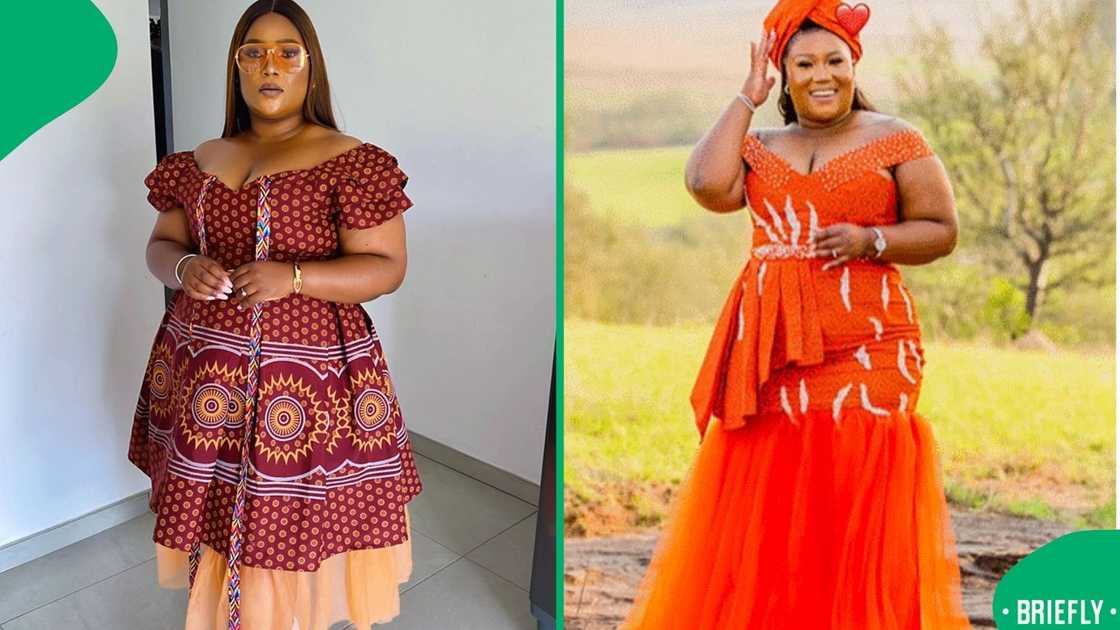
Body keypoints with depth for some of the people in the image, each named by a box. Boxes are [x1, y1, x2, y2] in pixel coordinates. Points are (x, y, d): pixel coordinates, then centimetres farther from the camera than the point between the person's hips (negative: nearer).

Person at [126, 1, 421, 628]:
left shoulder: (349, 162, -7)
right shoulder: (202, 160, 10)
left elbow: (387, 268, -9)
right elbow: (160, 245, 16)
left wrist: (293, 277, -23)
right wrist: (183, 267, -9)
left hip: (305, 374, -5)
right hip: (204, 370, 5)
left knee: (290, 524, 1)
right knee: (210, 508, 14)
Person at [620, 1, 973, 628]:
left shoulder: (895, 139, 5)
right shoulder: (760, 146, 14)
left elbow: (942, 231, 4)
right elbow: (708, 186, -6)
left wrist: (871, 240, -14)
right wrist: (748, 98, 2)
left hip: (866, 348, -3)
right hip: (769, 348, 3)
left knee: (857, 501, -2)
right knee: (766, 500, 4)